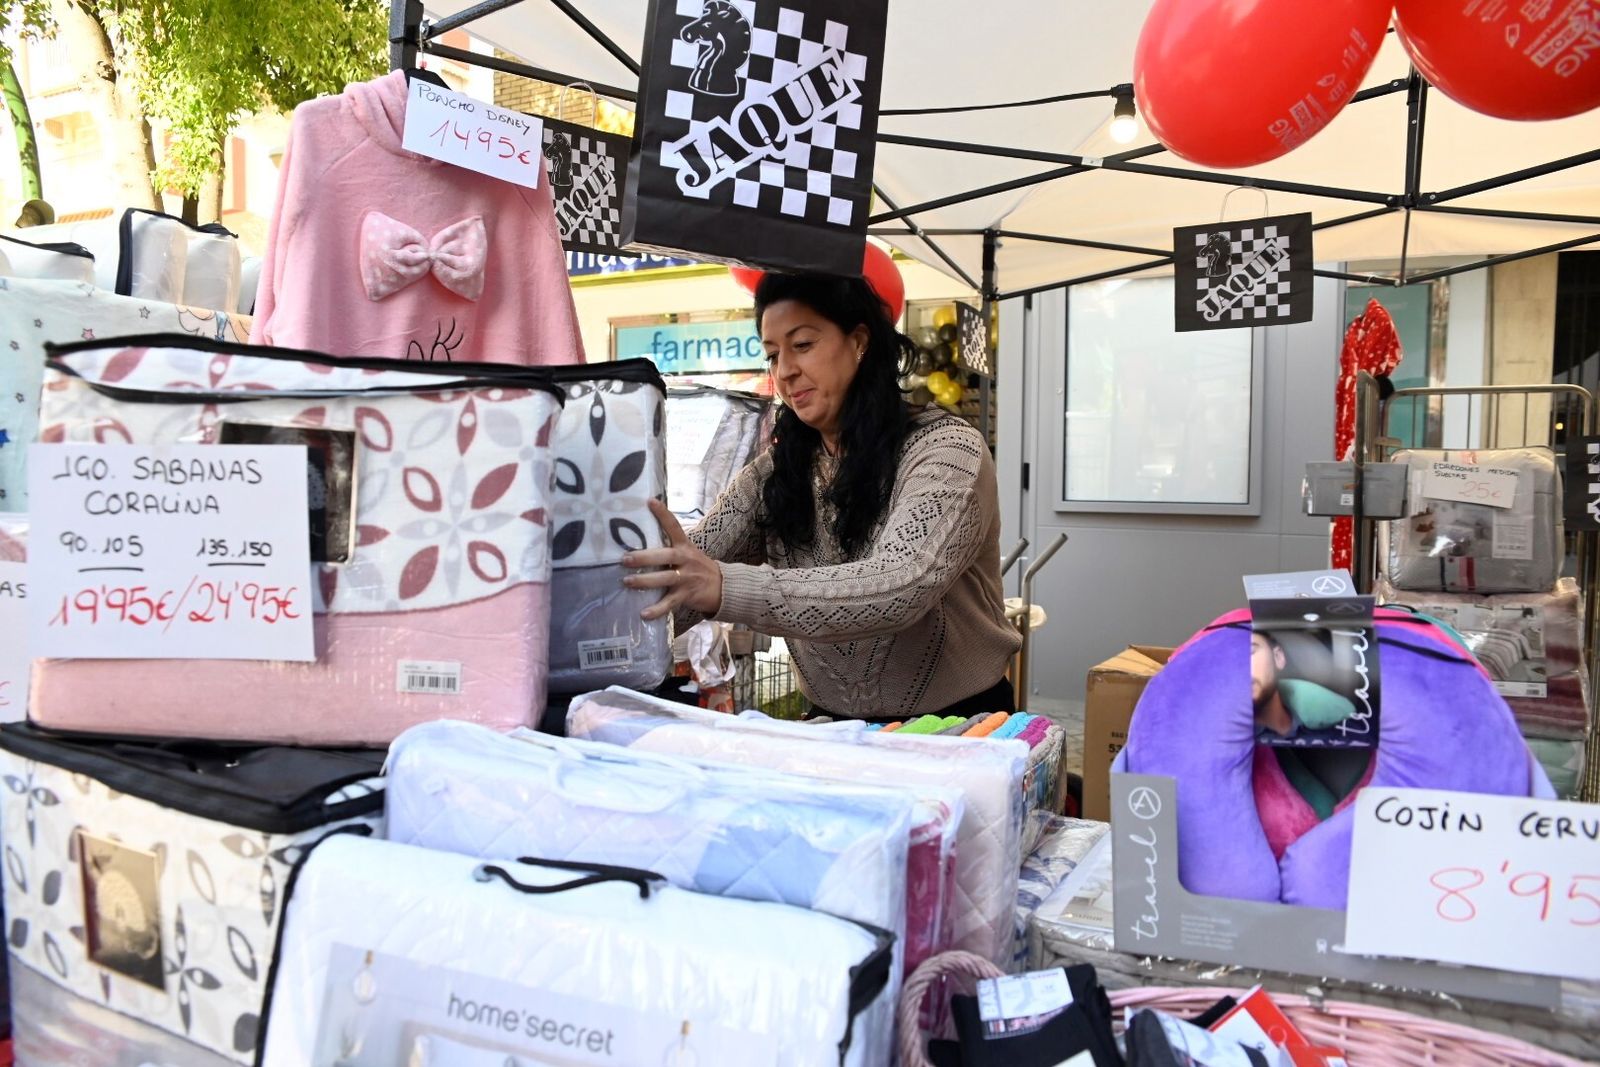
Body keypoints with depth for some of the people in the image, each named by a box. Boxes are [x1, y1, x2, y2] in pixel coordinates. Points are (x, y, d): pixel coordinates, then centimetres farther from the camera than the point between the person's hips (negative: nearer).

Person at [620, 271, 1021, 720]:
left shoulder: (945, 449, -12)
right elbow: (689, 578, -8)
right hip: (839, 729, 4)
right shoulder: (775, 473, 3)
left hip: (957, 722, -4)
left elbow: (900, 588, -28)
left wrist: (725, 589, -38)